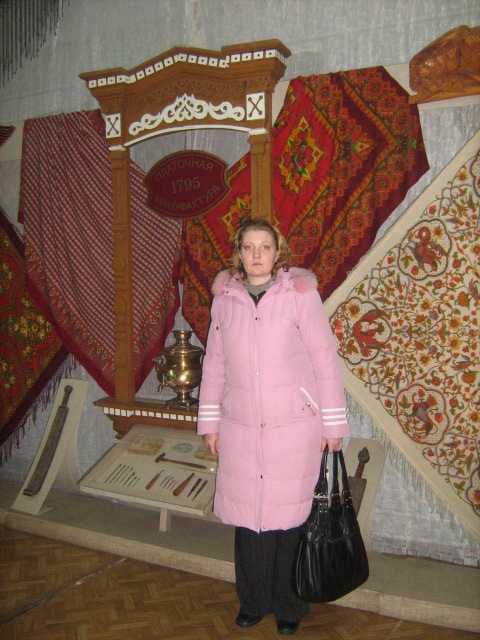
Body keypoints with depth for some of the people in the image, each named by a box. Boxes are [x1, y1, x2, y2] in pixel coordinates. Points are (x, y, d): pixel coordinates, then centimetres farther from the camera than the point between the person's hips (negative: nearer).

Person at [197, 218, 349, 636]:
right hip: (240, 427, 3)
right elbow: (214, 362, 12)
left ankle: (288, 605, 26)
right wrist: (210, 420, 11)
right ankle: (254, 601, 29)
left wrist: (333, 423, -2)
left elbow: (325, 358, -3)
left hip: (294, 426, -3)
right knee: (246, 514, 8)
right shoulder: (225, 298, 6)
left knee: (287, 514, 5)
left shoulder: (300, 292, -4)